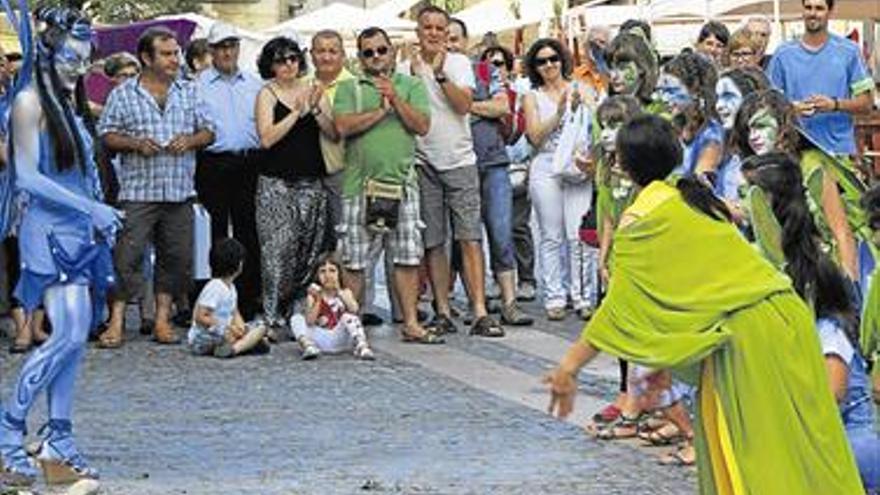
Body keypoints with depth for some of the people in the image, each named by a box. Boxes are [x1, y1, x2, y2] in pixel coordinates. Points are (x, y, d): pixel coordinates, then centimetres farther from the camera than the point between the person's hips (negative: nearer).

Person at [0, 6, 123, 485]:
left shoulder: (69, 102, 16)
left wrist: (100, 217, 9)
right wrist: (90, 208, -18)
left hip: (80, 232, 8)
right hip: (49, 230, -8)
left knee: (76, 337, 5)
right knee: (67, 335, -16)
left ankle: (58, 442, 8)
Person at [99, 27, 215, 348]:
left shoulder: (189, 92, 12)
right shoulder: (123, 94, 4)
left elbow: (208, 131, 14)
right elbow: (106, 134, 2)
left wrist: (191, 141, -7)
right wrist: (134, 143, -14)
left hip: (180, 191, 3)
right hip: (137, 190, -3)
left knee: (176, 256, 4)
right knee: (128, 255, -8)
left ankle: (162, 319, 14)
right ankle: (116, 322, -4)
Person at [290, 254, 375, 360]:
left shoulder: (345, 293, 3)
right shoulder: (314, 295, 2)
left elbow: (354, 310, -19)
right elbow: (310, 321, -12)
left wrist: (339, 291, -22)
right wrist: (318, 300, -21)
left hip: (340, 339, -1)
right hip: (321, 341, 1)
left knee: (348, 316, -26)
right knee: (296, 318, -15)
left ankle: (362, 346, -42)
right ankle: (308, 346, -35)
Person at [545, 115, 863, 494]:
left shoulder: (639, 219, -3)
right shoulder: (694, 196, 20)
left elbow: (619, 307, -7)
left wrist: (569, 367, -5)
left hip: (746, 330, -7)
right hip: (788, 312, 7)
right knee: (805, 445, 14)